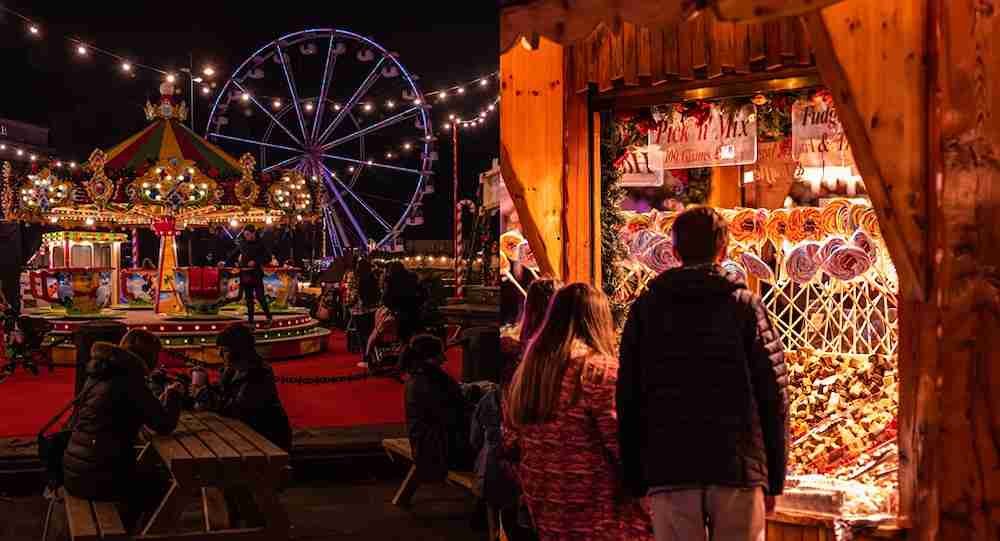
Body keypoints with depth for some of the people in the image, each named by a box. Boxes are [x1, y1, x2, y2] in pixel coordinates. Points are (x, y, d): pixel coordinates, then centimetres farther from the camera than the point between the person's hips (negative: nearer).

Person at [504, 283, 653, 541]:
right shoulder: (600, 368, -15)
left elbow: (510, 443, 12)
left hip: (541, 503, 7)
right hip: (595, 506, -7)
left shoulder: (527, 367, 6)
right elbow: (621, 443, -19)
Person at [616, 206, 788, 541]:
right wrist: (774, 478, 7)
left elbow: (628, 400, 5)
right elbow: (773, 396, 0)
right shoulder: (745, 306, 2)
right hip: (739, 473, -1)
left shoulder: (646, 307, 5)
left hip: (669, 473, 1)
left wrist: (635, 481, 11)